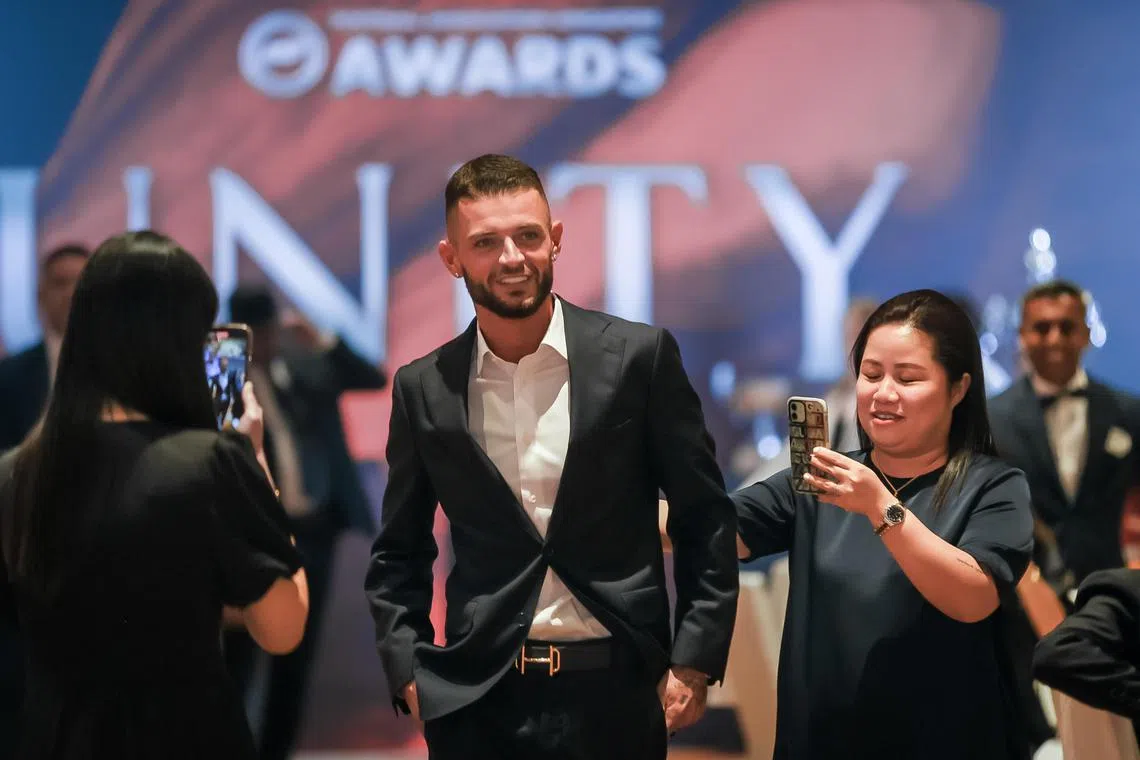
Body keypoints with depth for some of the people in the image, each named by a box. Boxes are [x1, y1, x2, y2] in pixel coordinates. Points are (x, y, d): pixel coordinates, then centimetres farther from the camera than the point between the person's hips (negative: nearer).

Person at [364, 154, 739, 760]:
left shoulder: (639, 357, -2)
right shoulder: (423, 390, 4)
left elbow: (705, 521, 1)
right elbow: (398, 555, 11)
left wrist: (694, 662, -4)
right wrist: (409, 673, 0)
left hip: (615, 690, -1)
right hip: (478, 701, 1)